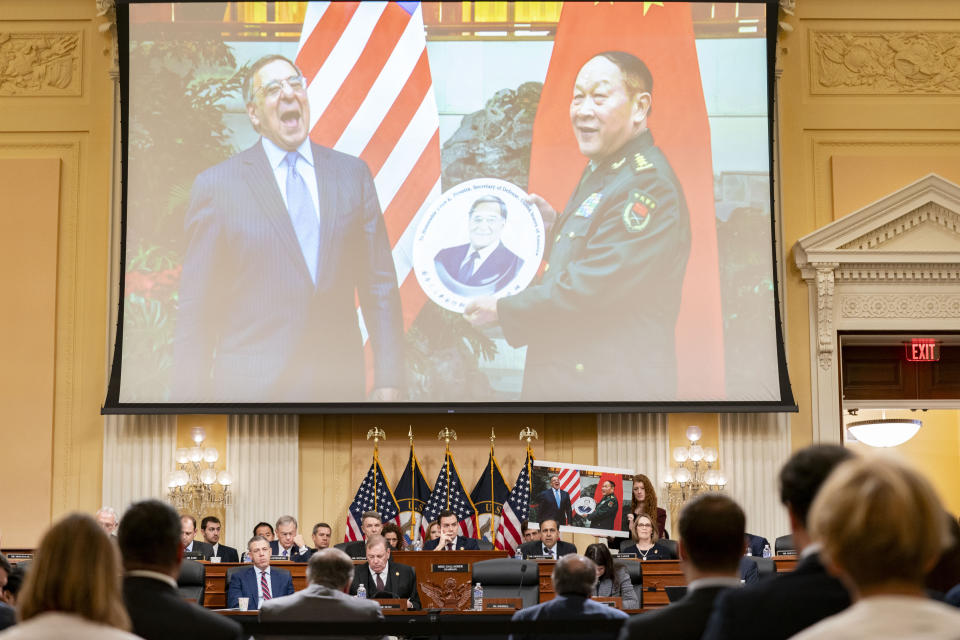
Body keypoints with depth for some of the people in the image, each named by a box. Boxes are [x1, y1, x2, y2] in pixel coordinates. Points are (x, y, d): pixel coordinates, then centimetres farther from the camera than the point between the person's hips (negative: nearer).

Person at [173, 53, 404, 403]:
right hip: (250, 387, -2)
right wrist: (192, 399, -3)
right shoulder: (216, 185, 2)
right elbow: (195, 309, 1)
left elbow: (379, 283, 9)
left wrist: (388, 380, 3)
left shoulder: (352, 173, 10)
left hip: (339, 386, 3)